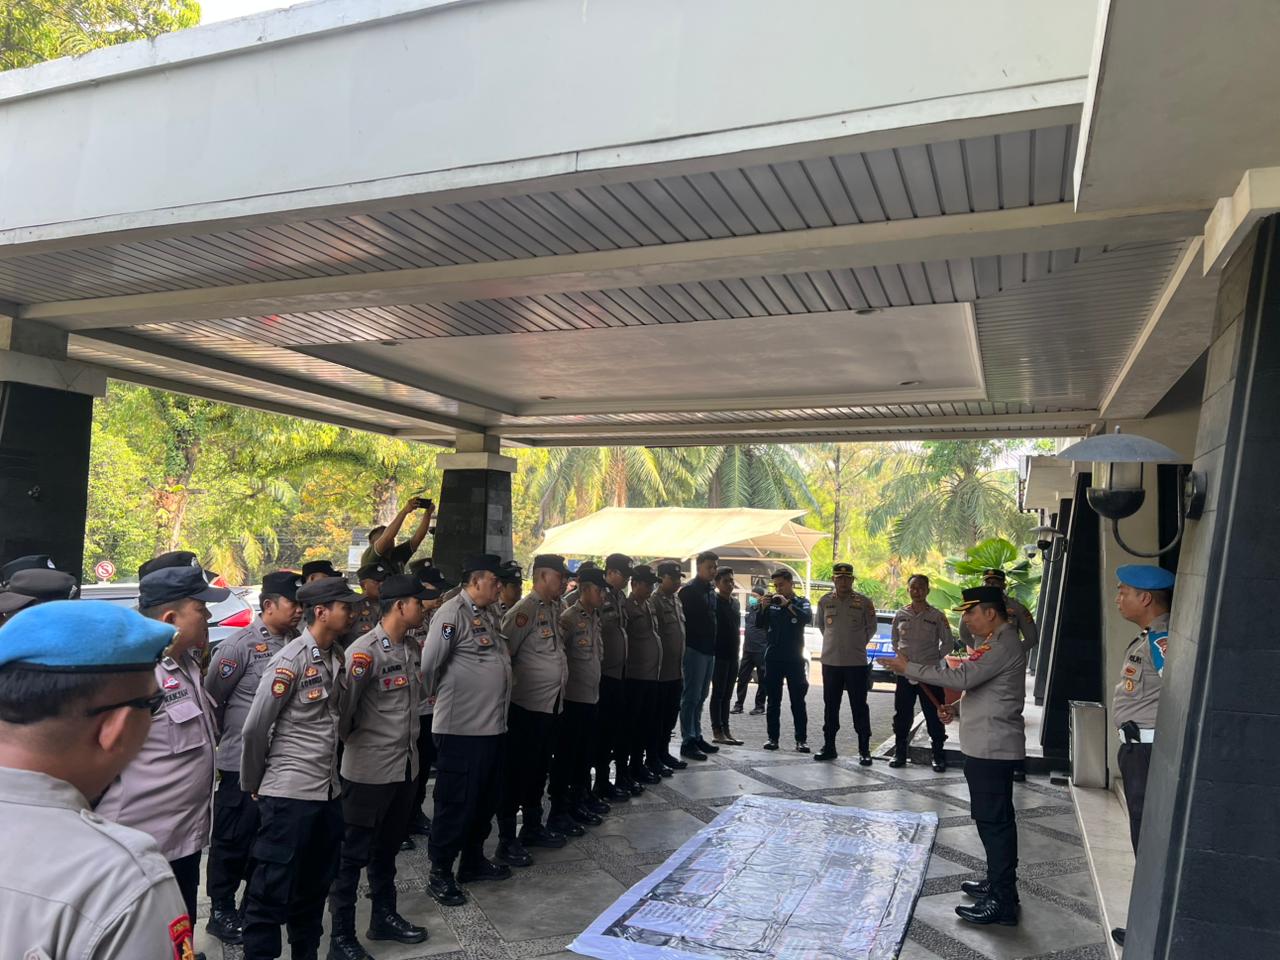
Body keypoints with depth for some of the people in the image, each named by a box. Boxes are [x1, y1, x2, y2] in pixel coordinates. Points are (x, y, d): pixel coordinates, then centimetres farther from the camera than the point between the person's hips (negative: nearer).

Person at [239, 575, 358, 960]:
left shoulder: (337, 656, 7)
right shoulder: (290, 661, -15)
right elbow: (254, 729, -10)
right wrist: (253, 785, 0)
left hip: (328, 791, 7)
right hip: (289, 794, -7)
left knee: (315, 886, 18)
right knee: (272, 893, 5)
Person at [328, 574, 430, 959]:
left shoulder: (408, 648, 7)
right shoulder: (365, 650, -20)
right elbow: (344, 701, -19)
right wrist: (348, 739, -3)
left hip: (405, 764, 8)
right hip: (370, 769, -7)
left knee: (387, 849, 21)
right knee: (353, 854, 6)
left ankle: (384, 917, 36)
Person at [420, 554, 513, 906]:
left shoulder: (487, 615, 14)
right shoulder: (452, 613, -15)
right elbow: (428, 664, -18)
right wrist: (447, 692, -3)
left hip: (493, 725, 9)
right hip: (462, 727, -9)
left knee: (485, 799, 18)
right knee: (456, 802, 3)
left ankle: (473, 861, 34)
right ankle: (440, 874, 17)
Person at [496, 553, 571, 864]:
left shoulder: (553, 608, 11)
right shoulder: (525, 610, -17)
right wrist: (513, 686, -12)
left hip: (551, 703, 8)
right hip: (527, 704, -8)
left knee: (540, 768, 18)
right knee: (517, 771, 1)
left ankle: (532, 827, 32)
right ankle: (507, 840, 11)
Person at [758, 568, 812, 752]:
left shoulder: (801, 602, 1)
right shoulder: (772, 602, 7)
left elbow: (808, 618, -19)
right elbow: (759, 623, 3)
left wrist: (787, 603, -24)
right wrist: (763, 607, -14)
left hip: (794, 659, -2)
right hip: (773, 658, 2)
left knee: (798, 701, 2)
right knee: (773, 701, 7)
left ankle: (801, 740, 5)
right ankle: (772, 737, 12)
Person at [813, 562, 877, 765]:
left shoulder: (864, 601, -4)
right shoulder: (824, 601, 3)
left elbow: (871, 627, 8)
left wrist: (858, 643, 8)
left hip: (856, 662, -3)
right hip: (830, 662, 3)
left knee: (859, 707, 2)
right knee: (830, 706, 10)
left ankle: (864, 750, 10)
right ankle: (829, 747, 20)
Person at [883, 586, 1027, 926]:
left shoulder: (1003, 645, -18)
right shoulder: (999, 642, 15)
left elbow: (961, 676, -27)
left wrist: (909, 667, -22)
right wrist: (957, 708, 7)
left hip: (992, 747, -11)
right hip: (990, 746, 11)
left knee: (994, 820, -5)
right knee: (994, 819, 19)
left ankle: (1002, 902, 1)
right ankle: (999, 883, 31)